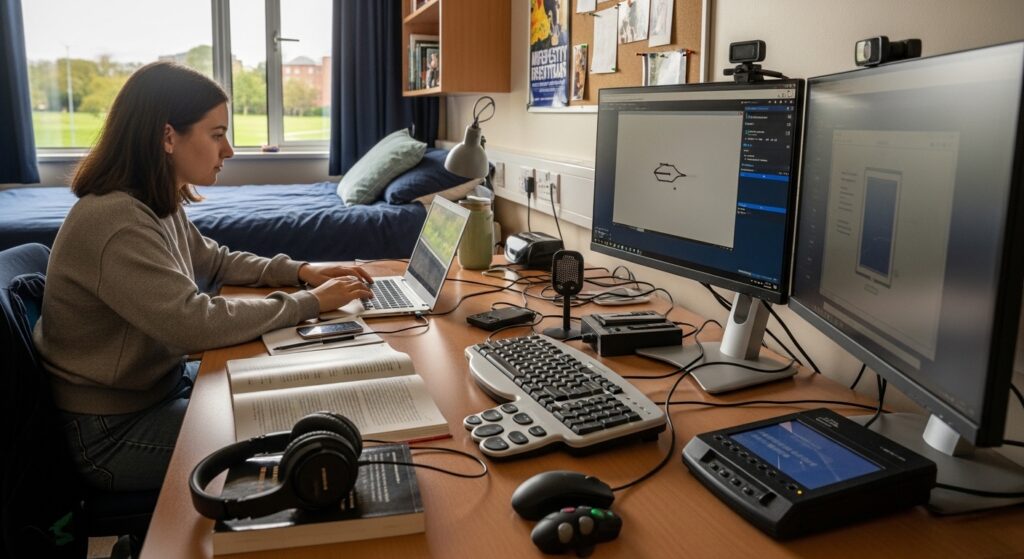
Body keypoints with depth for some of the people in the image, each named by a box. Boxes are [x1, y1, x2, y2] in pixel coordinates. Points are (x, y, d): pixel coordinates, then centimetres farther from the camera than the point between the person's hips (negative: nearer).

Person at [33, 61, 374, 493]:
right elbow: (197, 324, -33)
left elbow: (214, 262, 13)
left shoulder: (159, 205, 0)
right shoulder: (116, 223, -30)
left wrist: (300, 271, -2)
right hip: (114, 430, -9)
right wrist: (310, 303, -25)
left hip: (162, 379, 9)